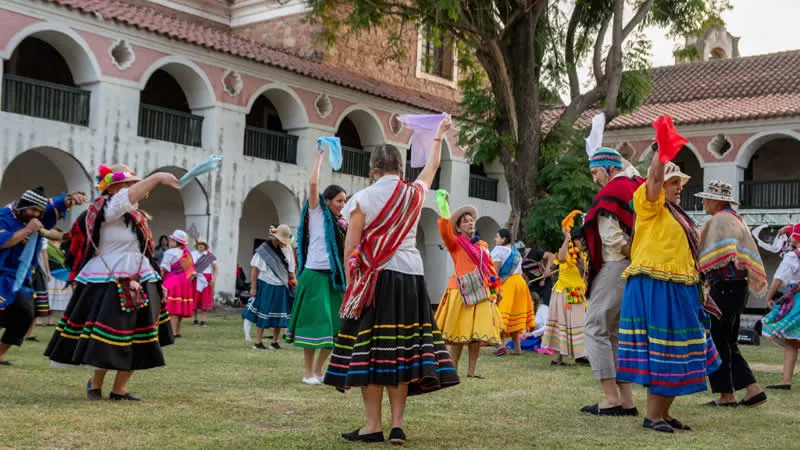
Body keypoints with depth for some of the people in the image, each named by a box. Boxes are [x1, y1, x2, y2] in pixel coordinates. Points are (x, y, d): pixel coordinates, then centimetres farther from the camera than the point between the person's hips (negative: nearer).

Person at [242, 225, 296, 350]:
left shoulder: (288, 248, 5)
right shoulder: (264, 249, -8)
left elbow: (291, 269, 13)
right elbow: (254, 268, -7)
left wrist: (293, 281, 5)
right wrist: (253, 287, -10)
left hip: (281, 288, 4)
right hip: (266, 286, -4)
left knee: (279, 315, 7)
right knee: (262, 315, 3)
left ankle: (275, 342, 21)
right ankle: (258, 342, 12)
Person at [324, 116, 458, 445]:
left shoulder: (364, 199, -4)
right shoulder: (414, 193, 5)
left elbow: (350, 248, -5)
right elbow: (432, 166, 26)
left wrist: (351, 284, 3)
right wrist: (438, 136, 40)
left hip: (374, 279, -3)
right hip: (410, 279, 4)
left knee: (369, 349, 1)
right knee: (401, 350, 7)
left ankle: (373, 426, 2)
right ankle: (398, 425, 7)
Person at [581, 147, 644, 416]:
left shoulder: (611, 191, -10)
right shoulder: (636, 185, 13)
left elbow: (612, 236, -17)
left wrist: (629, 253, -4)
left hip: (614, 267, -9)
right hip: (634, 271, 9)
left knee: (595, 329, -4)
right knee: (617, 332, 13)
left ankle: (611, 399, -7)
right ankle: (627, 400, 11)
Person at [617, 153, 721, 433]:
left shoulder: (677, 214, 21)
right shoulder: (650, 205, -4)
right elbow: (654, 176, -23)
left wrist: (695, 290, 20)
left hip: (678, 291, 9)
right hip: (654, 289, -9)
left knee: (676, 354, 11)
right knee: (660, 353, -8)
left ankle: (664, 413, 20)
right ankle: (652, 415, 0)